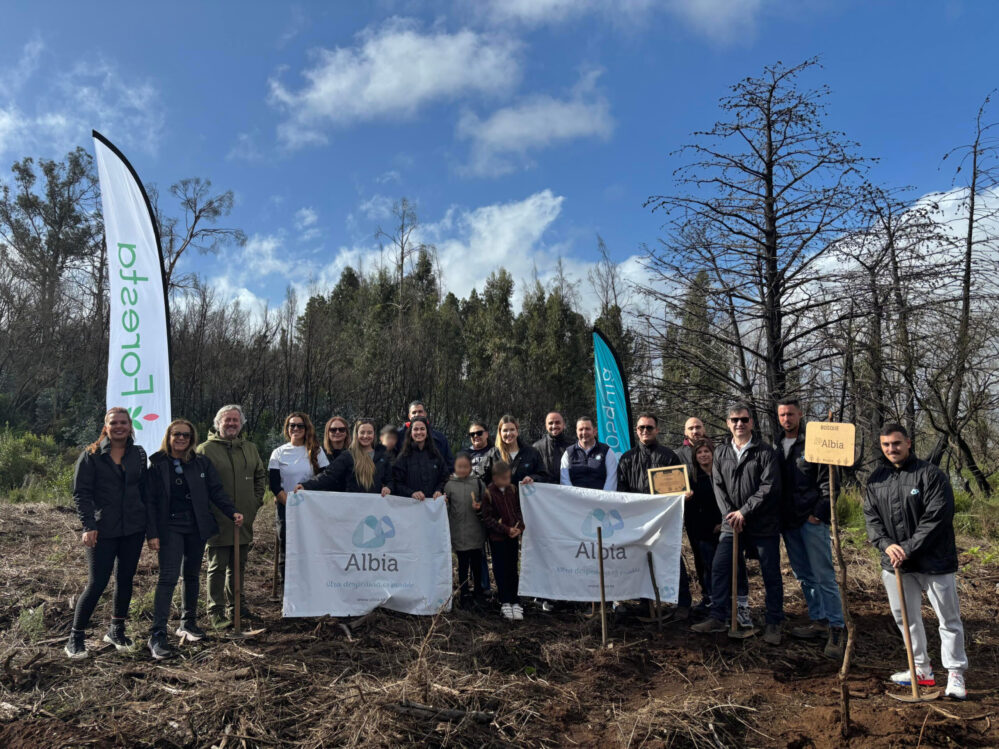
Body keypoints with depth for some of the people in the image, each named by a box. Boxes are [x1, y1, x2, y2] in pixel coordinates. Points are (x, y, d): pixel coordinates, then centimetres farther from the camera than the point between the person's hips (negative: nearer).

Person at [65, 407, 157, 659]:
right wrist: (89, 526, -18)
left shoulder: (138, 455, 7)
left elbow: (146, 493, 8)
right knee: (97, 583, -5)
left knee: (125, 580, 11)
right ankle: (75, 638, 12)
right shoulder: (91, 455, -2)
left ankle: (117, 631, 28)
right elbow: (81, 493, -6)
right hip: (103, 531, -3)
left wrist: (152, 531, 4)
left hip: (133, 529, 4)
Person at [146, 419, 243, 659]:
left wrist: (232, 512, -8)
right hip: (170, 527, -3)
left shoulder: (202, 463, 6)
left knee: (192, 575, 13)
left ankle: (188, 622, 27)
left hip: (196, 527, 3)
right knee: (168, 577, -11)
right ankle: (157, 634, -8)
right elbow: (150, 498, 0)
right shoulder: (158, 464, 0)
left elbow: (216, 491, 4)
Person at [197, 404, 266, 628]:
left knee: (238, 565, 15)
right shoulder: (205, 449, -5)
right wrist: (207, 508, -10)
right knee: (218, 566, 1)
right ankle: (216, 611, 10)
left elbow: (261, 475, 22)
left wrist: (256, 501, 12)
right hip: (218, 521, -5)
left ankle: (235, 604, 28)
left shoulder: (250, 449, 13)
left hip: (244, 520, 6)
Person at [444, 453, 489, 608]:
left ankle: (478, 590, 31)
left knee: (477, 562, 13)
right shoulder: (449, 485, -1)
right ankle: (463, 594, 18)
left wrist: (479, 507, -13)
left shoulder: (478, 483, 0)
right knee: (463, 564, 5)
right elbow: (445, 509, 4)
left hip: (476, 531, 1)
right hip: (458, 532, -1)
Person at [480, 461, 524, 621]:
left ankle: (515, 602, 19)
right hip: (497, 538, -4)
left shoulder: (512, 489, 3)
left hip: (513, 536, 4)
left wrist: (519, 527, -7)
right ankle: (505, 603, 15)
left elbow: (518, 510, 11)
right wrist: (506, 529, -17)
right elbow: (488, 519, -13)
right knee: (501, 570, 4)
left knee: (513, 569, 11)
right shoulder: (488, 493, -13)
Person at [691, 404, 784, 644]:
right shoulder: (721, 453, 9)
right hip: (732, 524, 4)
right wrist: (730, 515, -8)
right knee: (719, 568, 1)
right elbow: (718, 486, 5)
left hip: (763, 524, -4)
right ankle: (718, 618, 12)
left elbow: (769, 487, -12)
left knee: (771, 573, 4)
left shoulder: (764, 451, -5)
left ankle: (774, 623, 17)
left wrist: (744, 512, -15)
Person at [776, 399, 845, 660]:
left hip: (812, 520, -6)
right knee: (804, 576, 13)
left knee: (824, 575, -5)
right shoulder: (777, 447, 12)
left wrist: (819, 512, -16)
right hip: (788, 521, 6)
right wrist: (779, 516, 8)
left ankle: (836, 629, 1)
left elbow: (828, 481, -9)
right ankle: (818, 621, 23)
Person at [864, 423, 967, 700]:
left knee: (949, 619, 5)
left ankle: (955, 673, 19)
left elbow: (936, 518, -16)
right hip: (894, 563, 5)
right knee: (905, 617, 14)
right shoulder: (876, 479, 5)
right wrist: (886, 544, -13)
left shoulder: (932, 475, -11)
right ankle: (922, 669, 29)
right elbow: (871, 517, 4)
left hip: (934, 561, -5)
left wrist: (909, 549, -19)